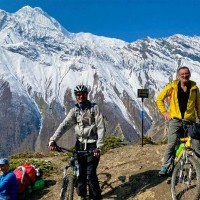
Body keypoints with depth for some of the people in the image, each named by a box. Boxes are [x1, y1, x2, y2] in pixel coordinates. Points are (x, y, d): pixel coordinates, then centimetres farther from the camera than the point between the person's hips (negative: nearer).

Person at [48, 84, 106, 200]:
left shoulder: (94, 108, -6)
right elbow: (64, 125, -10)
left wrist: (99, 147, -20)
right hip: (80, 144, 4)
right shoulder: (74, 110, 3)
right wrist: (53, 140, -24)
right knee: (80, 172, 5)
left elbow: (101, 128, -11)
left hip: (92, 144, -4)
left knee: (90, 173, -8)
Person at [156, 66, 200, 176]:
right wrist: (164, 112, -1)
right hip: (175, 120, -2)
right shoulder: (172, 86, -1)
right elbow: (159, 99, 6)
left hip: (190, 120, 2)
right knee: (171, 144, -5)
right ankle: (165, 167, 6)